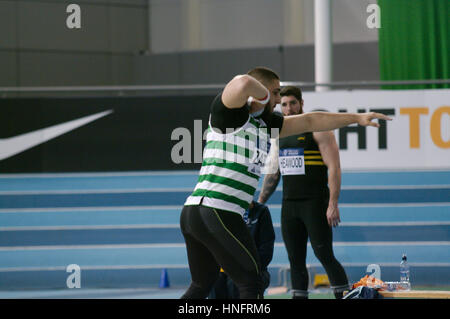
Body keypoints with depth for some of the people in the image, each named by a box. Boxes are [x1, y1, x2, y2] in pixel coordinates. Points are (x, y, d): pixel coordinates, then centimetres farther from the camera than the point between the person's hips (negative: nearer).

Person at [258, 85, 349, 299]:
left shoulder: (318, 129, -6)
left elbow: (334, 167, -12)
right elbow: (273, 173, 24)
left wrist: (333, 204, -19)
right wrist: (259, 202, 18)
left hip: (315, 203, -7)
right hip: (289, 205, 7)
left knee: (324, 256, -12)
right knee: (296, 261, 5)